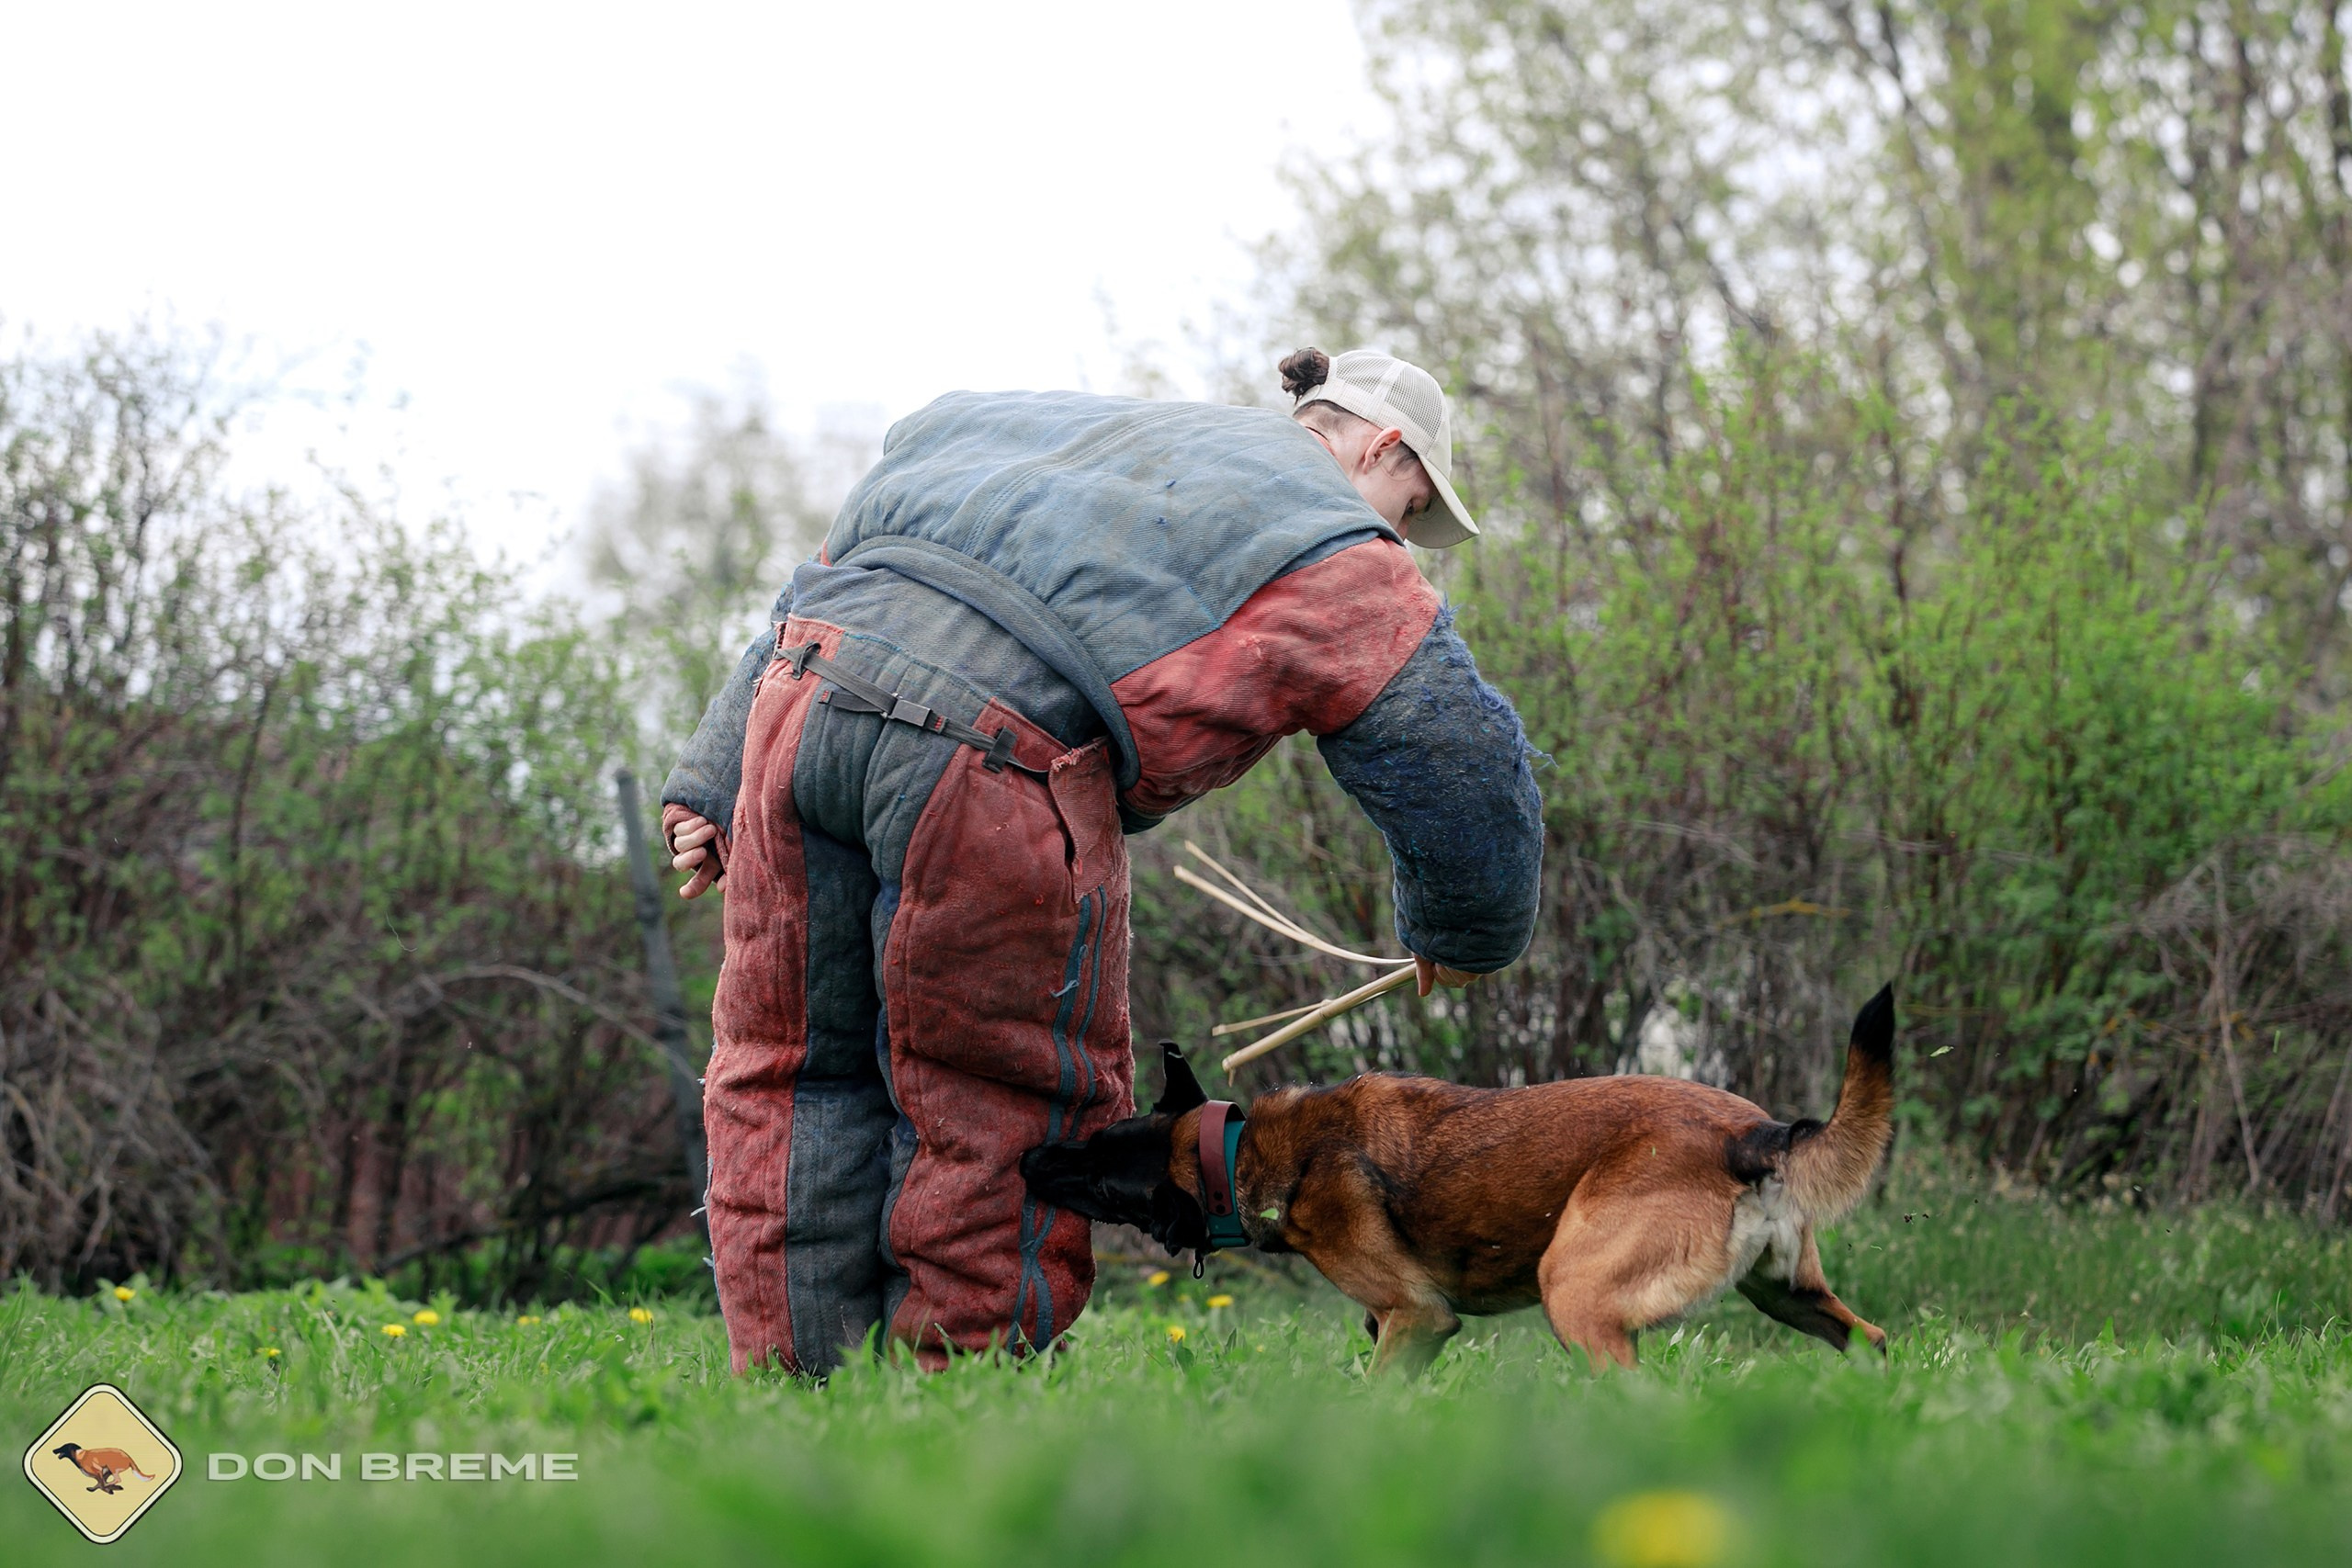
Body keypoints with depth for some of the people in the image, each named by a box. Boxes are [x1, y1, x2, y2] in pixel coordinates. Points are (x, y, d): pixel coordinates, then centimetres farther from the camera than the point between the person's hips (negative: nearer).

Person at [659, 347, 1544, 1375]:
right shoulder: (1334, 549, 15)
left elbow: (829, 577, 31)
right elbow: (1452, 751, 12)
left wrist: (713, 782, 28)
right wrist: (1463, 933, 31)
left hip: (802, 683, 6)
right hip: (990, 753, -6)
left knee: (794, 1069, 15)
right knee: (1007, 1099, 8)